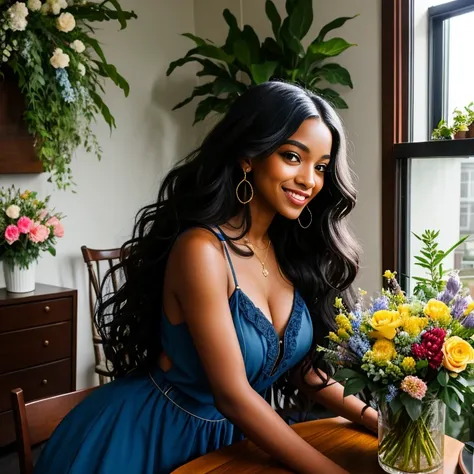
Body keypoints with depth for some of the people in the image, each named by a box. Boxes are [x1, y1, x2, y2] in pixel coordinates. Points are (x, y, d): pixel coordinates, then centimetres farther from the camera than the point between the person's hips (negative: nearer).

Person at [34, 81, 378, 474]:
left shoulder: (290, 251, -5)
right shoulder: (202, 249, -26)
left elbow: (302, 365, 2)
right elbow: (233, 394, -26)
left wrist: (376, 419, -9)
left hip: (227, 434, 6)